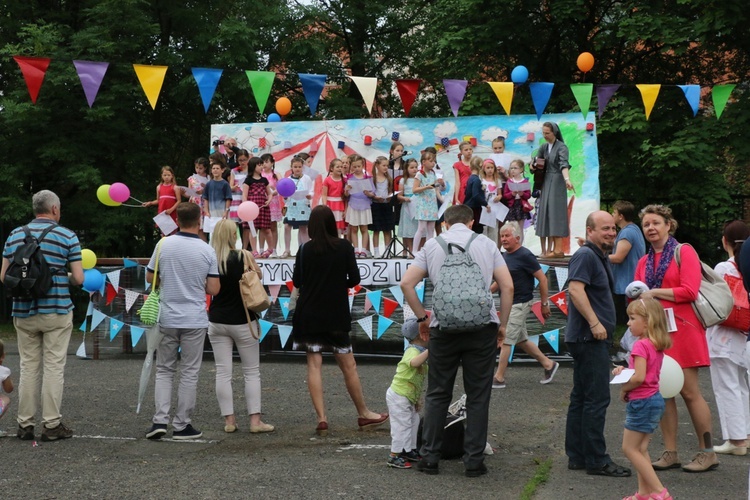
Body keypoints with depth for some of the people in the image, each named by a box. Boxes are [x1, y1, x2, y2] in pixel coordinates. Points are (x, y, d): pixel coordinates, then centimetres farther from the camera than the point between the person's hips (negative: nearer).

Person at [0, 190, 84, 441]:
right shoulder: (67, 236, -3)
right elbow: (78, 278, -6)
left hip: (24, 312, 3)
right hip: (56, 311, -3)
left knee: (28, 368, 9)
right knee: (53, 368, 1)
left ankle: (25, 424, 12)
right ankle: (52, 425, 2)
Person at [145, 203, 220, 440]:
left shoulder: (164, 245, -3)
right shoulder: (207, 251, -6)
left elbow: (150, 278, 6)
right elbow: (213, 289, -6)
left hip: (167, 319, 1)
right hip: (195, 320, -1)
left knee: (164, 370, 12)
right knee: (189, 373, 7)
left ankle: (160, 419, 0)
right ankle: (181, 425, 9)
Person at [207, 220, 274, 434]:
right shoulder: (243, 257, -12)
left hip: (217, 321, 3)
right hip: (242, 321, -3)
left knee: (223, 372, 6)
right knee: (252, 372, 6)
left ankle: (229, 420, 6)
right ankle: (255, 420, 3)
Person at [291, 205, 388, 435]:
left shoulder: (305, 249, -3)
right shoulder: (344, 247, -5)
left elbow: (296, 281, 2)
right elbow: (354, 279, -4)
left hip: (309, 315, 1)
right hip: (336, 315, -1)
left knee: (314, 365, 3)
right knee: (348, 366, 9)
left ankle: (321, 418, -4)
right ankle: (363, 414, 21)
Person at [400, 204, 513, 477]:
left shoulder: (432, 245, 8)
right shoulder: (487, 244, 7)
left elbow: (406, 283, 1)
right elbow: (507, 286, 1)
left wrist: (422, 317, 11)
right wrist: (502, 324, 9)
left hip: (443, 327, 1)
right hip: (482, 327, 0)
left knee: (437, 394, 10)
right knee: (478, 396, 6)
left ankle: (430, 457, 11)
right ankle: (474, 461, 7)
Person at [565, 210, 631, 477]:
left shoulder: (601, 257, 19)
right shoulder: (585, 255, -13)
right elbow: (575, 289, -25)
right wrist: (594, 323, -27)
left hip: (592, 338, 11)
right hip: (589, 338, -11)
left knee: (581, 398, 12)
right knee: (597, 398, -9)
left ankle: (577, 456, 17)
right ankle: (596, 460, -6)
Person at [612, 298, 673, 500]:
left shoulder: (641, 345, -19)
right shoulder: (656, 345, 10)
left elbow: (639, 378, -27)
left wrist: (624, 388, -10)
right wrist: (624, 371, 4)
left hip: (642, 401, -10)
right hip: (654, 399, 10)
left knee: (630, 449, -1)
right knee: (640, 449, 15)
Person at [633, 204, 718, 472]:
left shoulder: (684, 252, -2)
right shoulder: (644, 262, 15)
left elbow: (689, 291, -12)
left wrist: (654, 293, -9)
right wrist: (636, 296, -4)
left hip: (681, 329, -6)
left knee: (689, 392, -5)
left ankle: (707, 453, 5)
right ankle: (670, 453, 11)